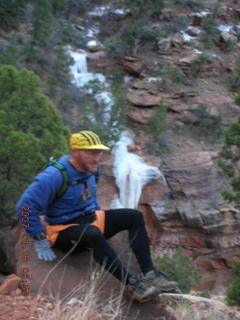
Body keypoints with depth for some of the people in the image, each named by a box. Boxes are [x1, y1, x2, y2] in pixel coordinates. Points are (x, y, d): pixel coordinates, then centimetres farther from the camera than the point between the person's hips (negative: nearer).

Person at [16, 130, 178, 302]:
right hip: (63, 230, -8)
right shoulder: (55, 176, -24)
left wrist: (98, 216, 15)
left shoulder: (90, 169, 2)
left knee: (135, 216, -6)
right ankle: (131, 284, -33)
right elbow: (26, 207, -24)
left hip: (89, 219, 8)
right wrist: (40, 240, -21)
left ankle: (149, 274, -14)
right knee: (93, 234, -40)